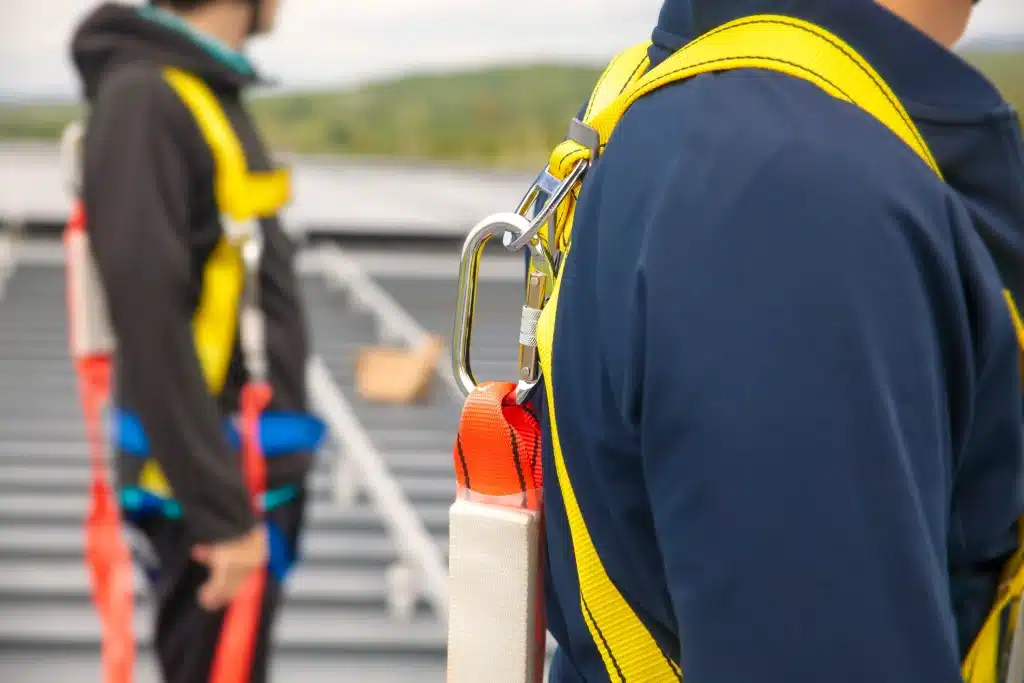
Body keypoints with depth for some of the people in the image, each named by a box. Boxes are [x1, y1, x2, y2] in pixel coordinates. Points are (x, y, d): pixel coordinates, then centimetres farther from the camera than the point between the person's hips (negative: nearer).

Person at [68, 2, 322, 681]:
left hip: (254, 472, 9)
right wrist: (221, 508, -23)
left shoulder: (212, 93, 12)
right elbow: (149, 317, -22)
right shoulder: (142, 96, -17)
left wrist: (254, 489, 18)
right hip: (210, 483, -9)